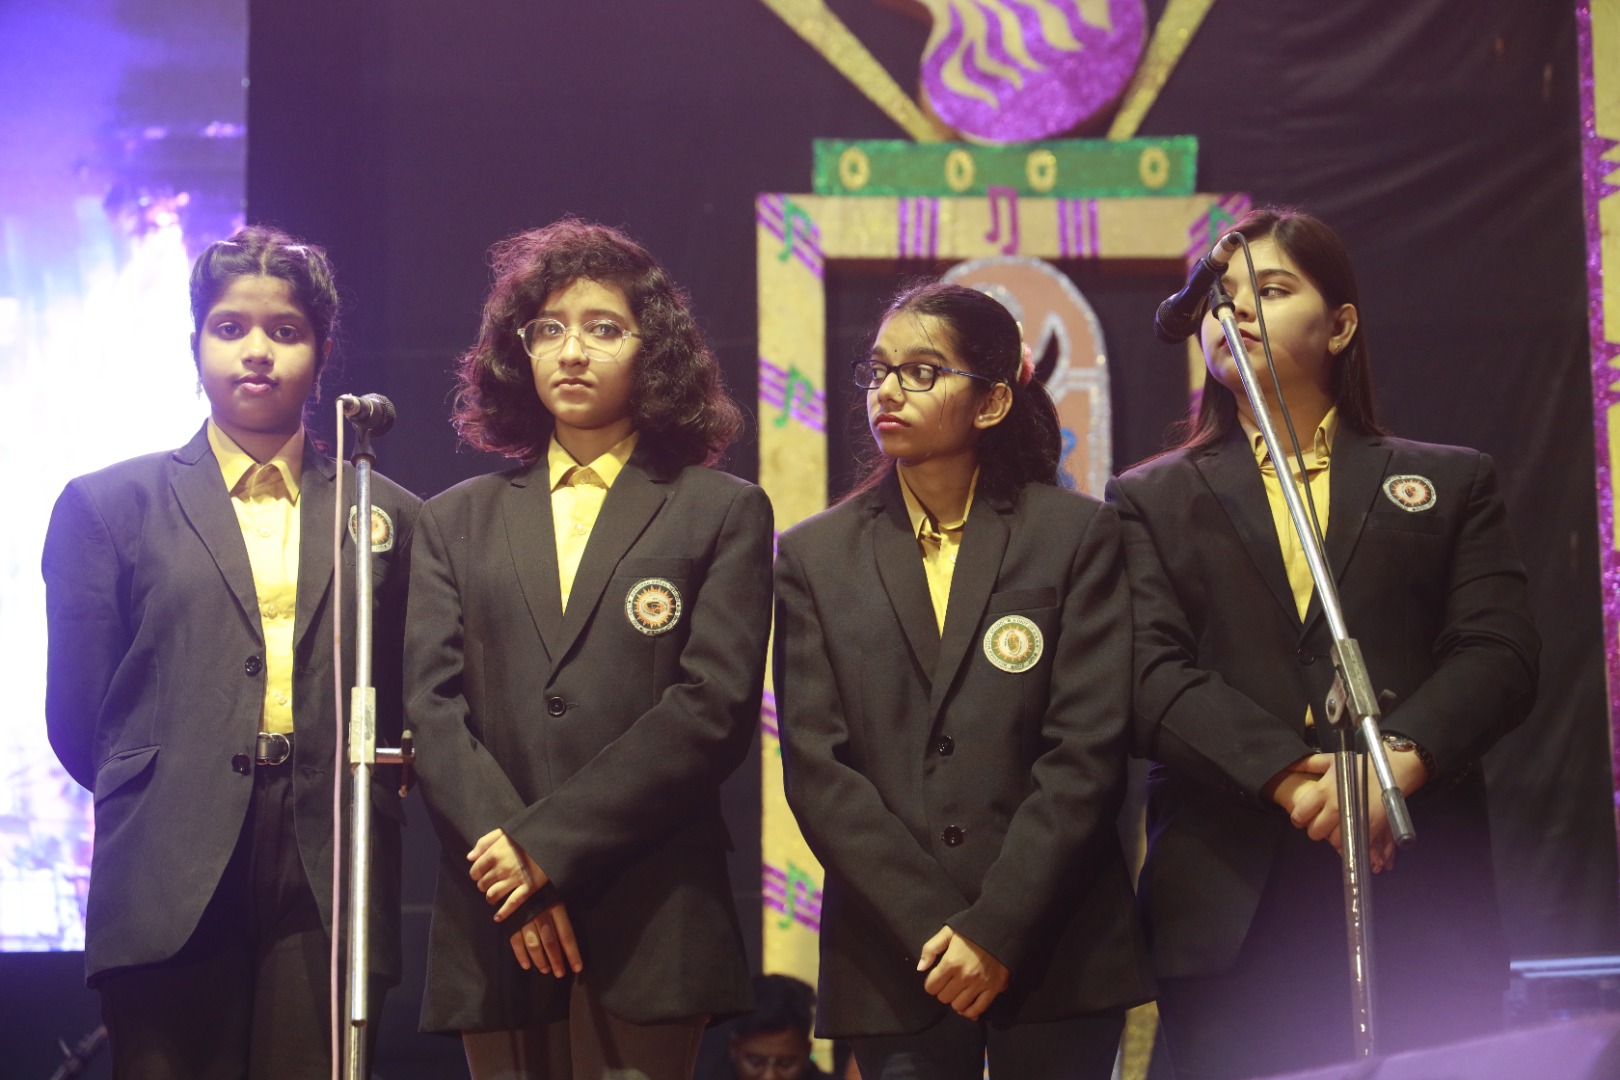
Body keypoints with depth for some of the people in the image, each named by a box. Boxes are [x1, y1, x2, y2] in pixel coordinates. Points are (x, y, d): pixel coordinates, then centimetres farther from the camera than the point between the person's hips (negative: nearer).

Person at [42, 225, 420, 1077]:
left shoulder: (385, 514, 14)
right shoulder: (107, 505, 10)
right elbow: (78, 718, 8)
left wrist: (371, 811, 5)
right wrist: (165, 806, 6)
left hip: (327, 897, 1)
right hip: (168, 897, -1)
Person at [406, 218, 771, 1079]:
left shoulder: (721, 513, 8)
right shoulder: (458, 521, 16)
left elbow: (713, 708, -4)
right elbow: (430, 705, 5)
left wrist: (551, 843, -11)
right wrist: (504, 857, -10)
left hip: (649, 924, -2)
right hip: (495, 922, 2)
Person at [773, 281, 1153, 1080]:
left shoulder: (1076, 534, 3)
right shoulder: (815, 556, 8)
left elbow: (1087, 752, -4)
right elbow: (816, 767, 0)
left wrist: (996, 929, -12)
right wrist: (931, 928, -10)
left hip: (1053, 953, -1)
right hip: (895, 967, 1)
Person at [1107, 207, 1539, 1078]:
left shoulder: (1451, 483, 15)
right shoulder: (1153, 500, 14)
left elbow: (1498, 655, 2)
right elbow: (1152, 677, -1)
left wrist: (1398, 761, -18)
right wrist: (1291, 776, -17)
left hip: (1423, 907, 1)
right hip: (1229, 911, 0)